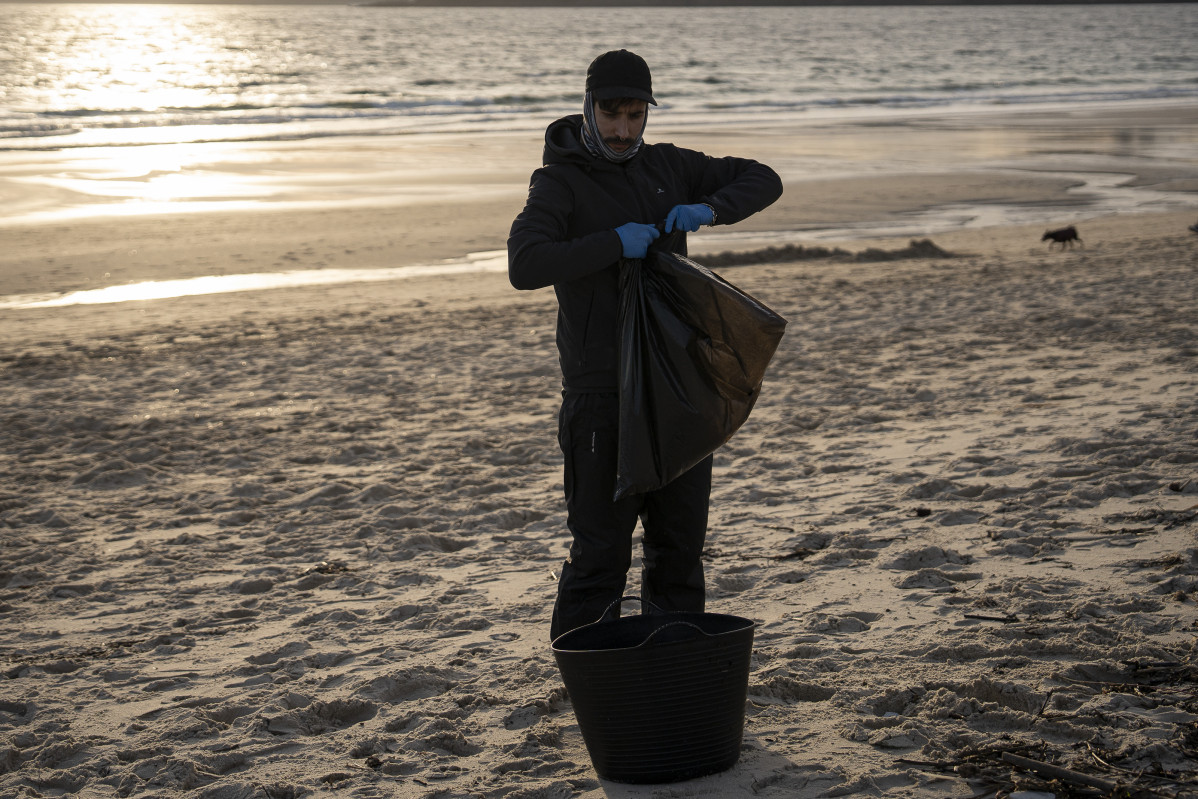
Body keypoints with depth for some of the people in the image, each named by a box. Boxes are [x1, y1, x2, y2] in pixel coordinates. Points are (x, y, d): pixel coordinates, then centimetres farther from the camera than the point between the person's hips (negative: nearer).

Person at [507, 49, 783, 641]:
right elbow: (526, 266, -24)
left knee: (680, 543, 12)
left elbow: (763, 181, 12)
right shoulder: (559, 182, -7)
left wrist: (708, 209, -7)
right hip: (603, 394, -6)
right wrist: (613, 243, -23)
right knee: (601, 551, -7)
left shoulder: (666, 166, 10)